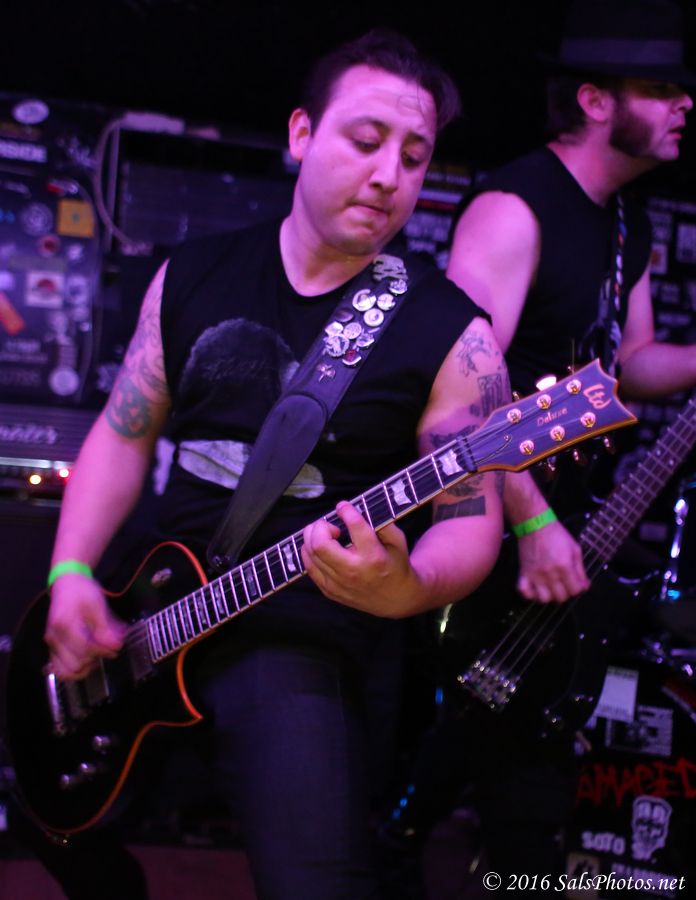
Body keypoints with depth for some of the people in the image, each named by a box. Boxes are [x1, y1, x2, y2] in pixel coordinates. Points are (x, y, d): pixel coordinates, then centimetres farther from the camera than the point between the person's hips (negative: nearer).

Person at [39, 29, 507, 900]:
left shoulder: (450, 332, -7)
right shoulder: (192, 274, 6)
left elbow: (472, 514, -7)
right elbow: (125, 433, 11)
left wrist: (407, 588, -29)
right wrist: (72, 574, -3)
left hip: (304, 637, -5)